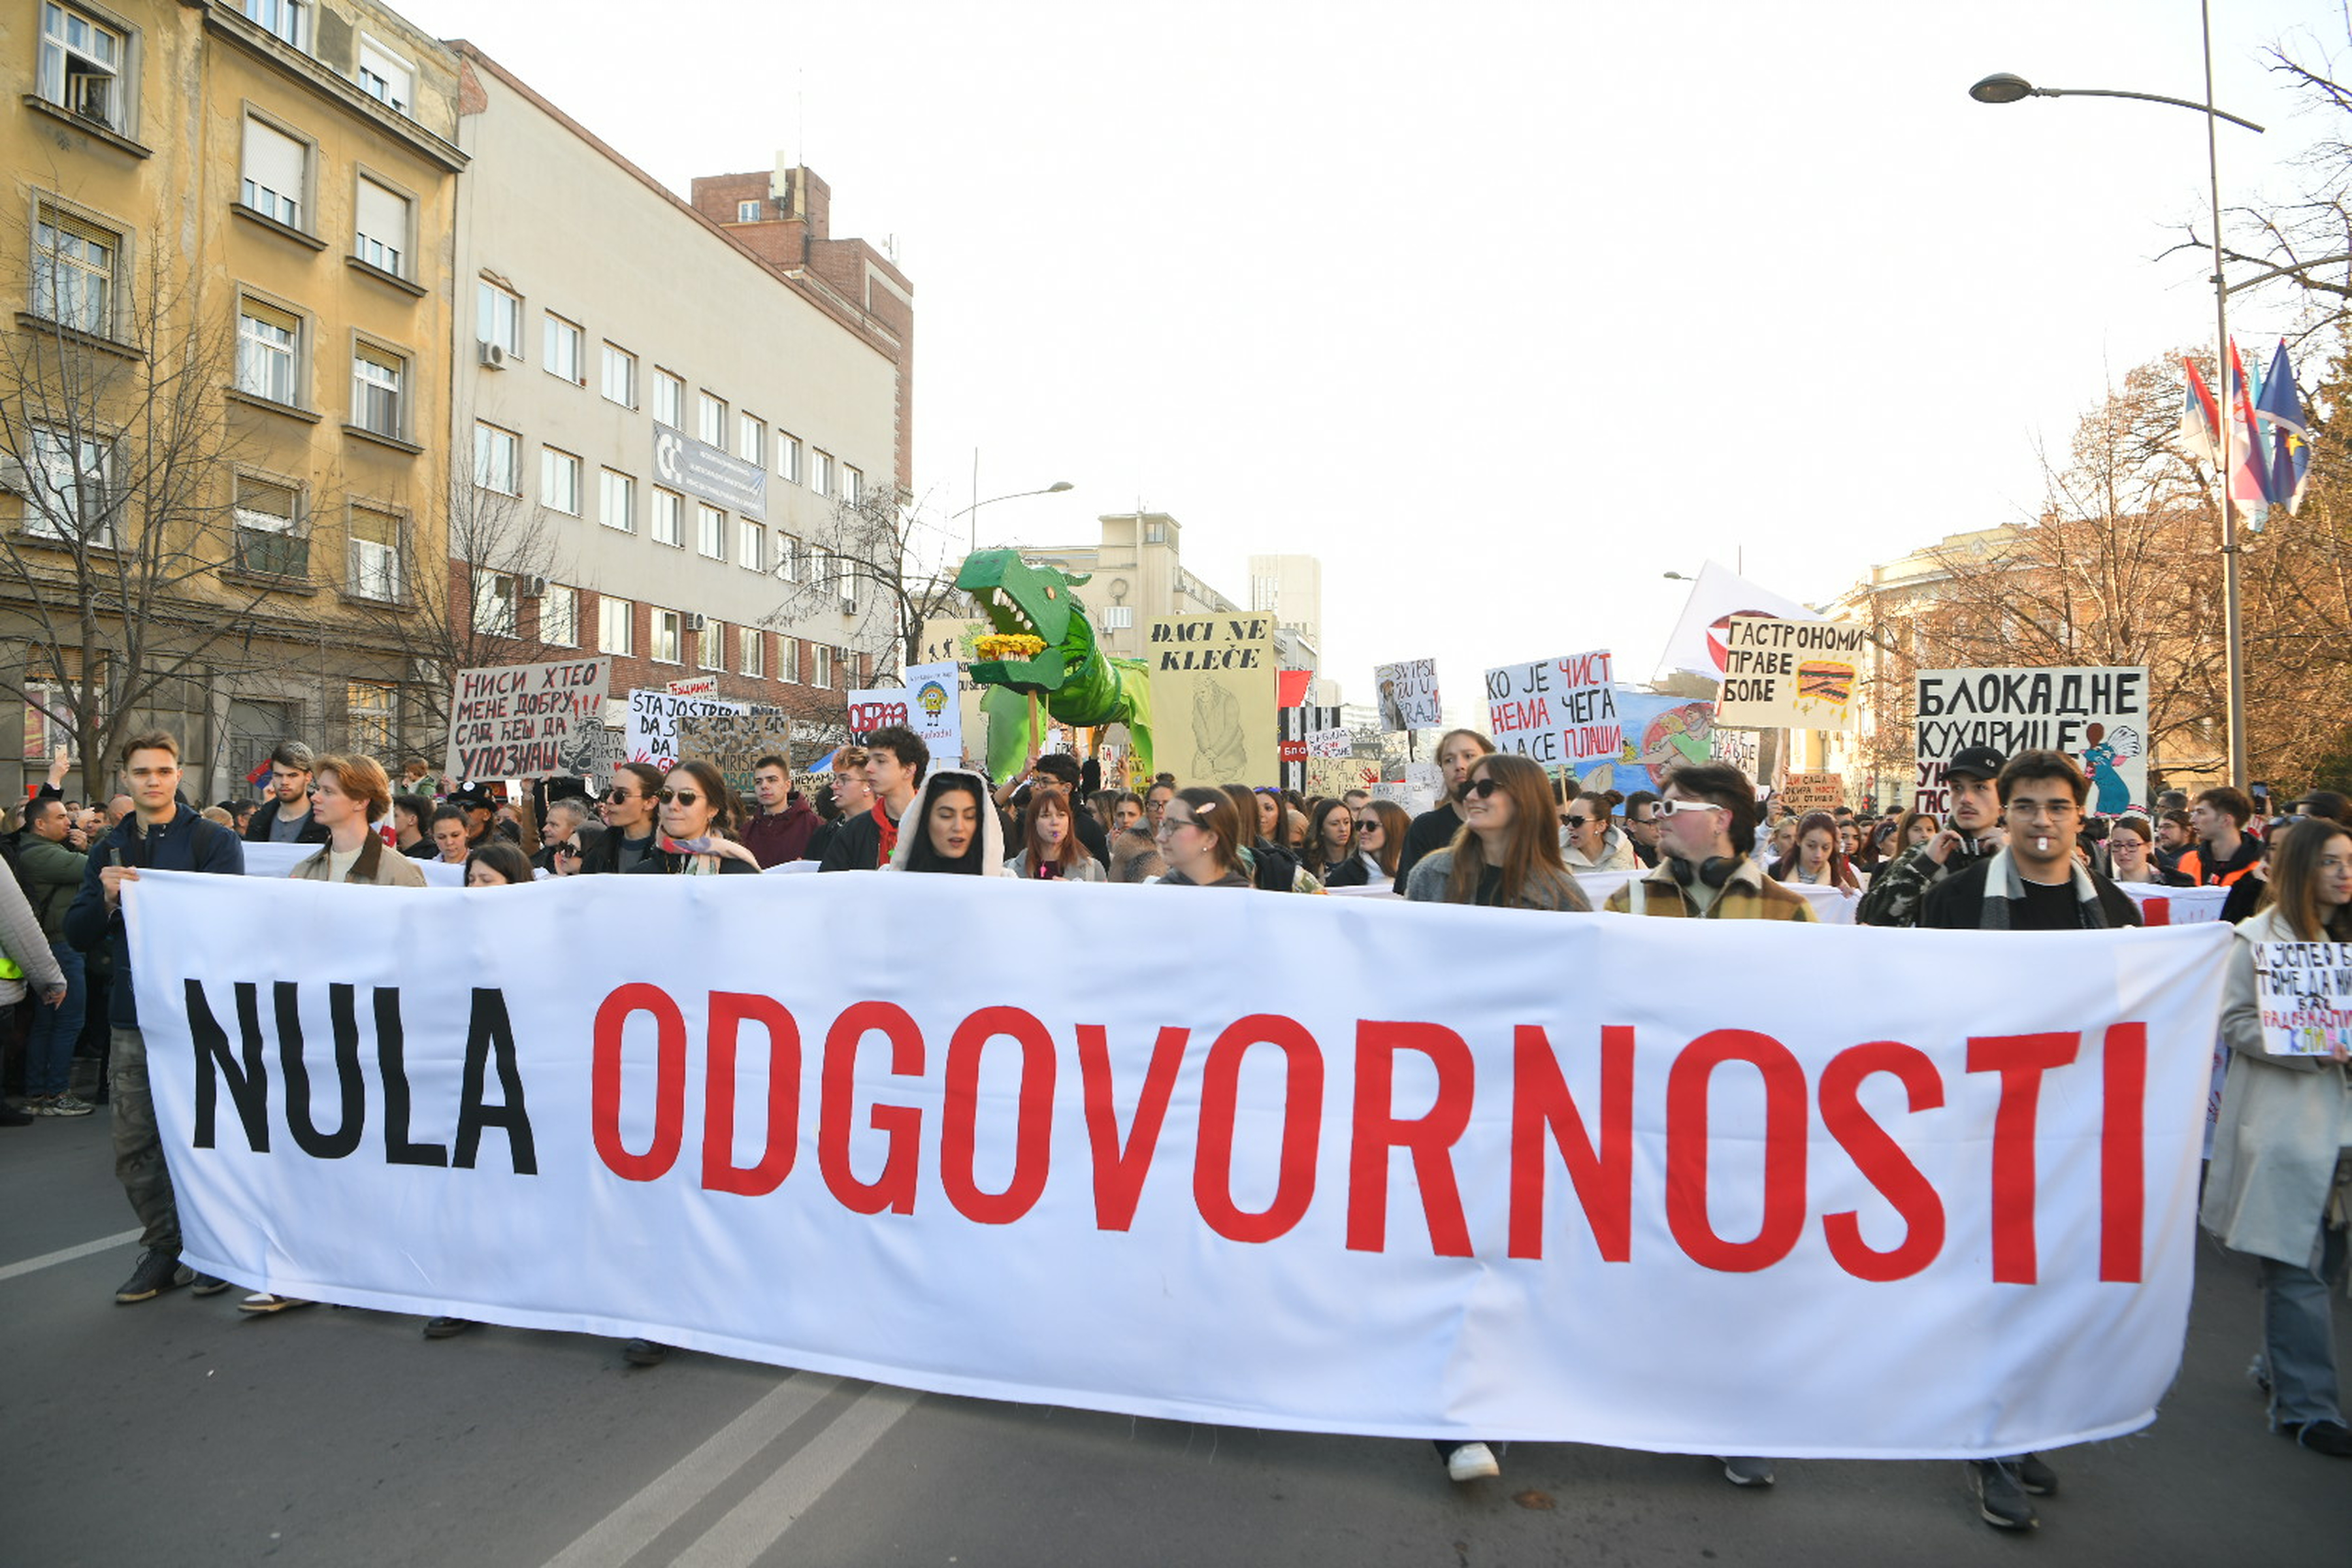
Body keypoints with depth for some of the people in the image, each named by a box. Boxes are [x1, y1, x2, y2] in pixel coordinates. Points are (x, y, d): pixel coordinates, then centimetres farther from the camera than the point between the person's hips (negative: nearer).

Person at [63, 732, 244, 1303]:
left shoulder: (214, 841, -3)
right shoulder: (109, 850, 13)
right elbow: (77, 933, 9)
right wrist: (108, 898, -10)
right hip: (131, 1019, 5)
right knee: (133, 1147, 10)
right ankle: (163, 1248, 24)